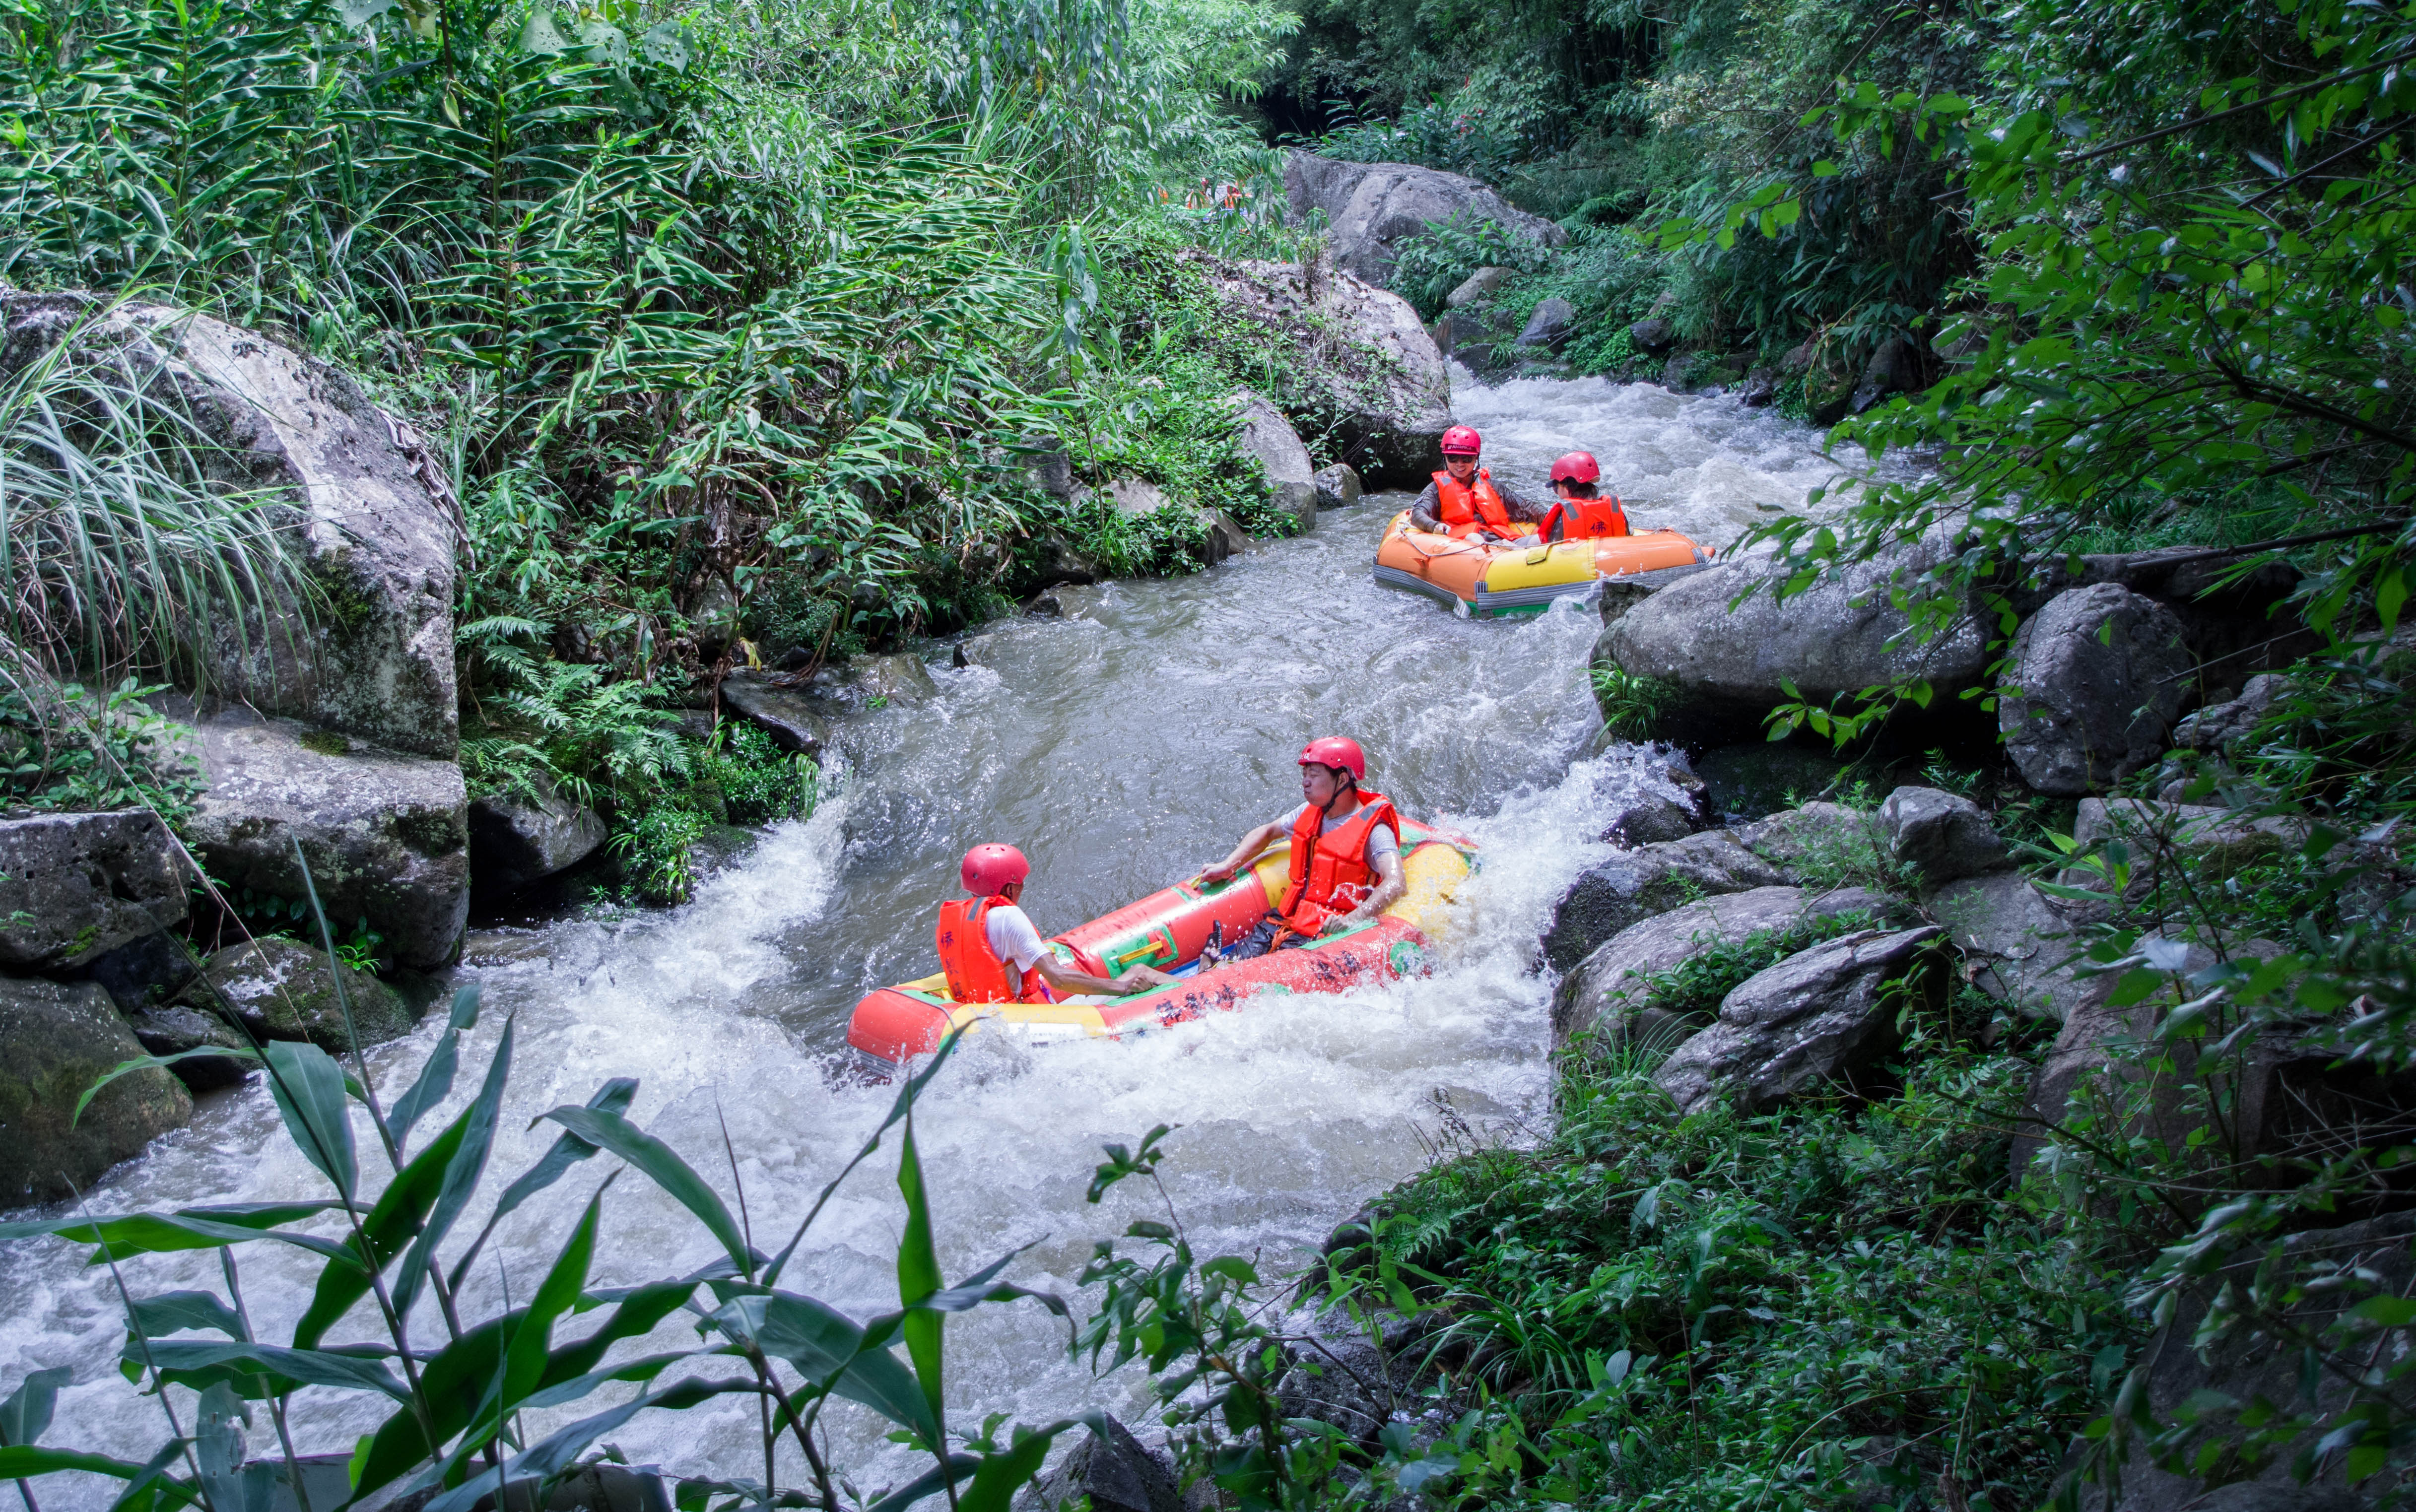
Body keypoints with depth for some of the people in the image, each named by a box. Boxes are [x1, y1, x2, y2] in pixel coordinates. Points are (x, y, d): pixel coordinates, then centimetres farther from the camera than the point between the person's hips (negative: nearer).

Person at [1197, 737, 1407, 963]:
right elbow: (1267, 832, 27)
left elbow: (1396, 885, -29)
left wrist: (1352, 920, -43)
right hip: (1290, 918, 7)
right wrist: (1227, 866, 13)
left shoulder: (1373, 829, -15)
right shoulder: (1311, 812, 9)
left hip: (1329, 933, -7)